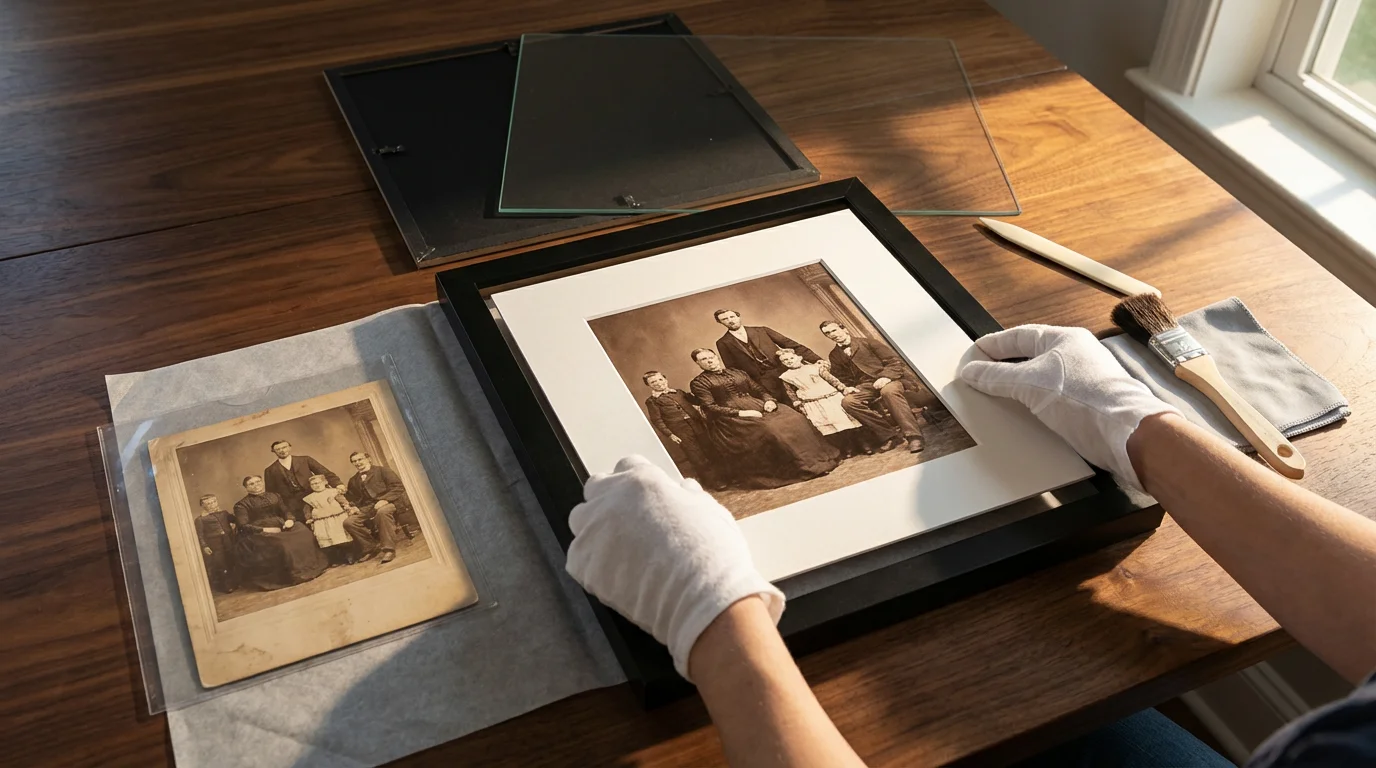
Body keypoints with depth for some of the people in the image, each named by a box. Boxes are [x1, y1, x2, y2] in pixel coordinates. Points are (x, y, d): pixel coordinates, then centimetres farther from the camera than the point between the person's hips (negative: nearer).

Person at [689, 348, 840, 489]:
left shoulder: (738, 373, 22)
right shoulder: (699, 382, 5)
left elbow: (759, 390, 20)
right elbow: (710, 407, -6)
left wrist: (769, 400, -4)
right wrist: (740, 413, -17)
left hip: (758, 406, 5)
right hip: (731, 417, -5)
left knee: (794, 419, -20)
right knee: (768, 429, -33)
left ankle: (812, 460, -18)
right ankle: (795, 469, -29)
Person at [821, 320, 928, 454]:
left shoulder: (866, 343, 6)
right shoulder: (834, 356, 17)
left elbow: (894, 360, -1)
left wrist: (886, 376, -20)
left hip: (887, 380, -3)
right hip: (866, 386, 3)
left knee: (889, 391, -40)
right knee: (847, 401, -29)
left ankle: (914, 436, -40)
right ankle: (889, 434, -27)